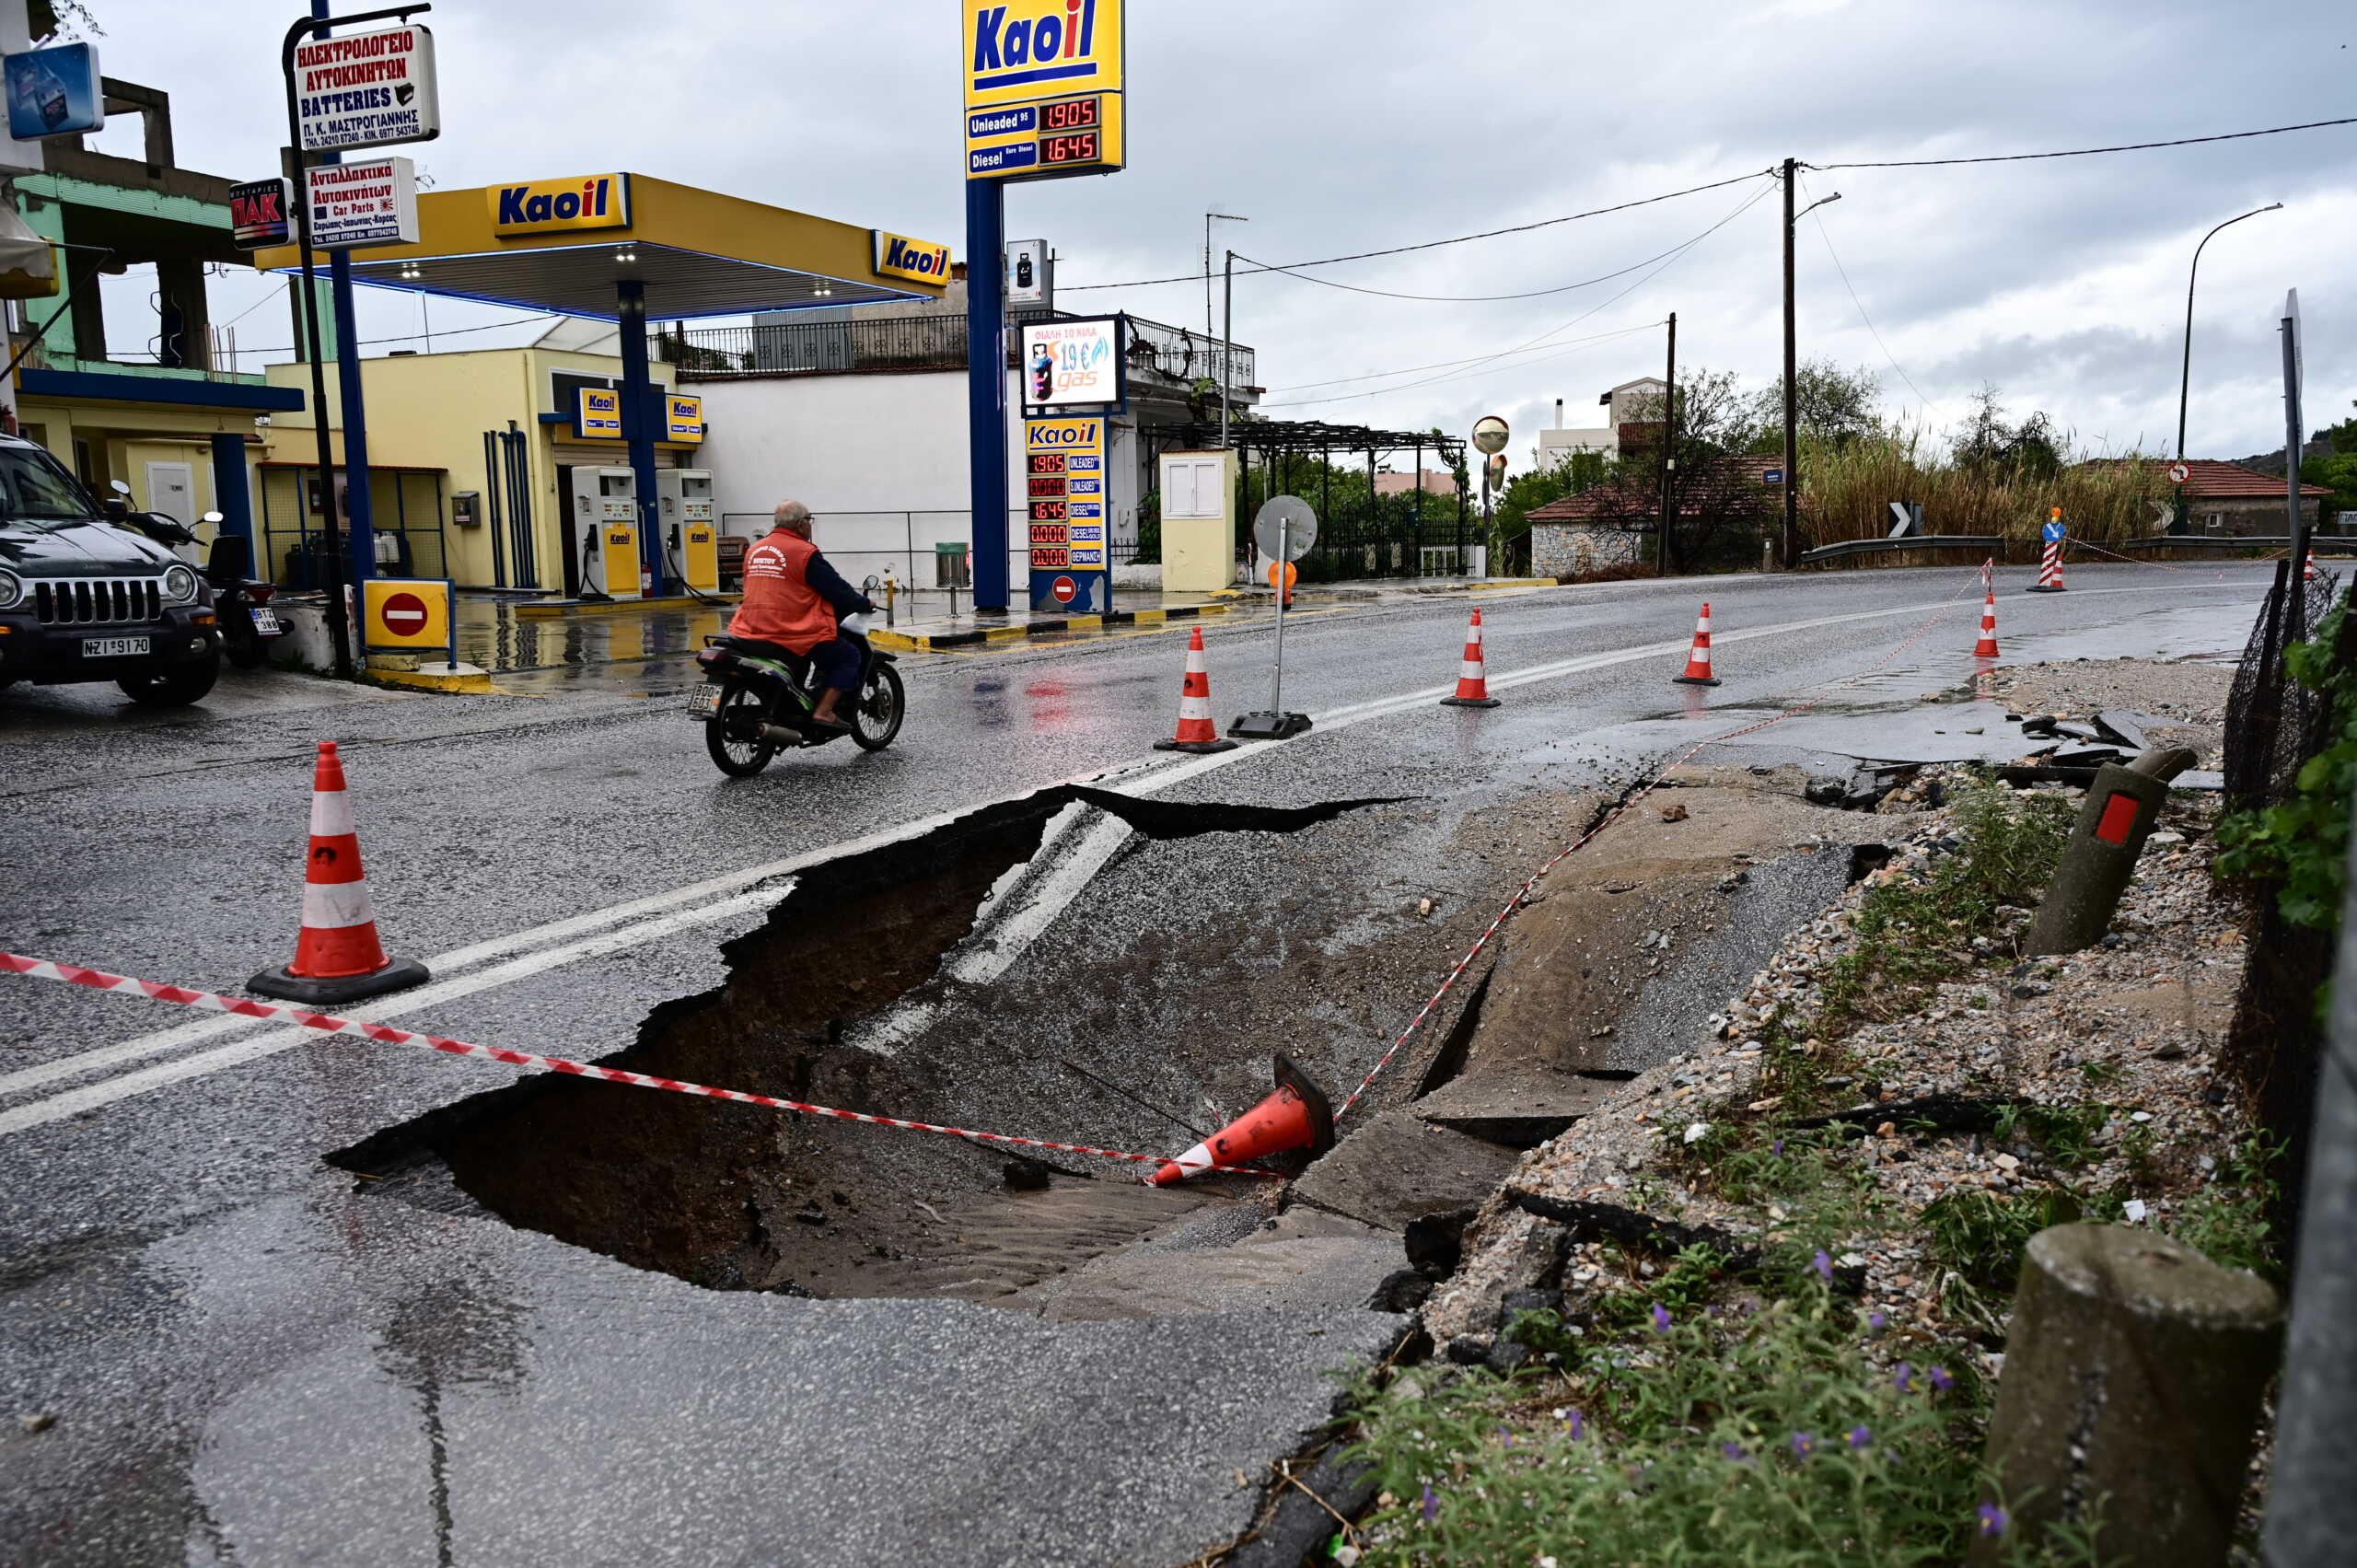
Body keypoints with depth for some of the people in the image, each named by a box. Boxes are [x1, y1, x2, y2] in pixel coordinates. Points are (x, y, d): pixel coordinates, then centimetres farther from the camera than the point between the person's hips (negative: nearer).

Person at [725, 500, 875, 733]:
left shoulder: (754, 550, 13)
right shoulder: (805, 552, -10)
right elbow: (836, 588, -7)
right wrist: (864, 604, 11)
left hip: (752, 631, 8)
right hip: (793, 634, -8)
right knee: (849, 656, 6)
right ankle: (823, 711, -7)